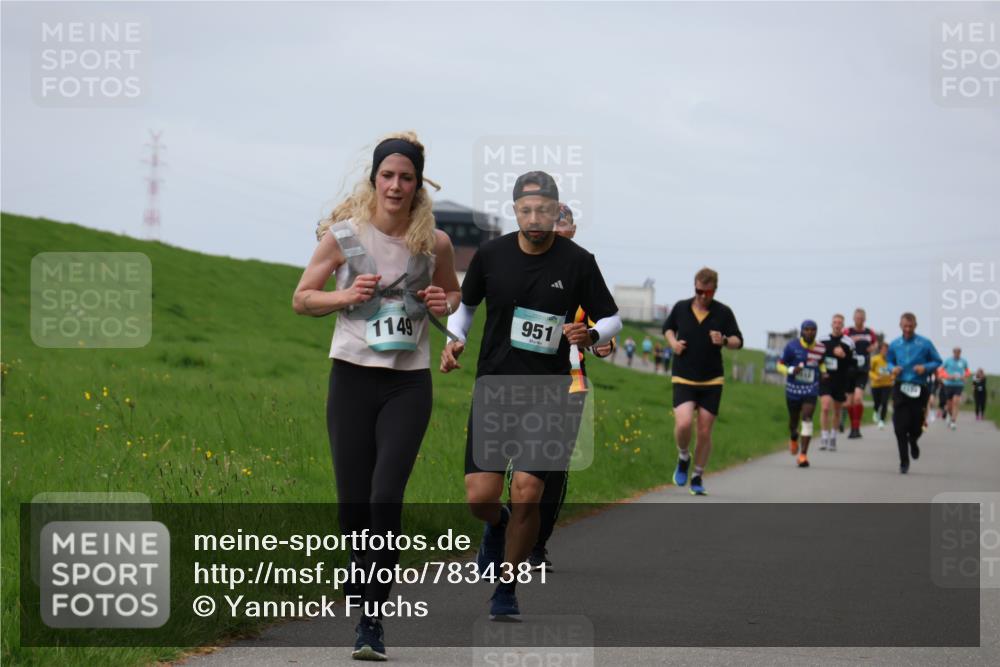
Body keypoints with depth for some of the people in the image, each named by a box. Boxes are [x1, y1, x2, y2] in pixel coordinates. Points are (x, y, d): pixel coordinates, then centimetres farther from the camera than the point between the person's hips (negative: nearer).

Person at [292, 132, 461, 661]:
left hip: (409, 384, -1)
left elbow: (453, 293, 19)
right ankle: (361, 583, 32)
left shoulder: (434, 243, 0)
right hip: (353, 378, 1)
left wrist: (443, 304, -4)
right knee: (352, 502, 3)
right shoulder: (343, 235, -3)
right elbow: (302, 298, 7)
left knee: (385, 498, -13)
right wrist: (346, 296, -12)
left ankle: (372, 620, -8)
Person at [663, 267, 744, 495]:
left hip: (712, 381, 0)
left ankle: (698, 477, 20)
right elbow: (668, 327, 20)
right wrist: (673, 342, -1)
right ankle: (683, 458, 10)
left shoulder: (723, 313, -3)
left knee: (705, 432, 2)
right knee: (683, 423, -21)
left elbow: (738, 341, 3)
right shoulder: (681, 308, 1)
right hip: (683, 379, 0)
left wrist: (724, 341, -19)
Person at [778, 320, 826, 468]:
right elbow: (780, 365, -4)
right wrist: (791, 370, -23)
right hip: (793, 389, 0)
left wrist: (823, 372, 0)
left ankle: (803, 455, -15)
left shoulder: (820, 349, -1)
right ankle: (794, 439, 51)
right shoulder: (792, 346, -10)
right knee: (793, 419, 14)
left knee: (807, 419, -16)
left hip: (811, 389, 0)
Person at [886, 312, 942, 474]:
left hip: (919, 389, -1)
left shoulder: (925, 344, -2)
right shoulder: (894, 345, 6)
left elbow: (937, 362, 4)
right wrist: (892, 369, -2)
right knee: (900, 427, -8)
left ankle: (913, 442, 41)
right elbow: (889, 361, 20)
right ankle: (904, 462, 0)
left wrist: (925, 367, -14)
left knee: (916, 426, 4)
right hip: (900, 387, 1)